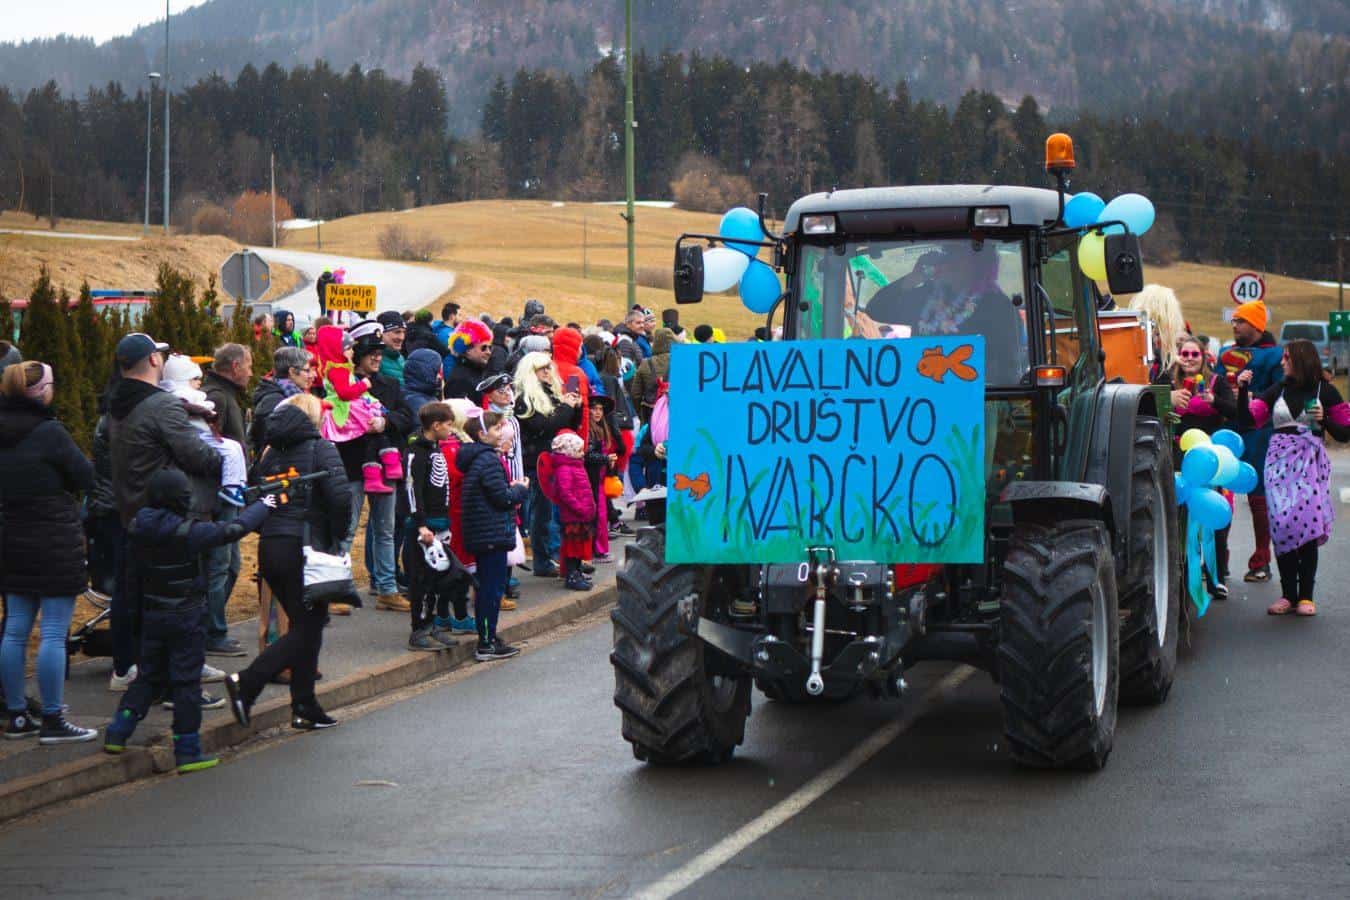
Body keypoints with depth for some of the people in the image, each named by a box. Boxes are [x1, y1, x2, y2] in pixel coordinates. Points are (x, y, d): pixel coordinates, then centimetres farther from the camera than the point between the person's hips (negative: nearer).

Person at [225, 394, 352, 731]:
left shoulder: (271, 453, 14)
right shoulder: (320, 449, -4)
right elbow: (340, 495, -16)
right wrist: (337, 536, -4)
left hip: (268, 548, 7)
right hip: (304, 548, -7)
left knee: (305, 626, 14)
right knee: (307, 628, -1)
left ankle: (305, 708, 13)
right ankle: (246, 683, -15)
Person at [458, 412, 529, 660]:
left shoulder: (474, 458, 13)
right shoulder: (489, 460, -17)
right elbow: (502, 498, -18)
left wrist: (511, 490, 9)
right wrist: (521, 489, -1)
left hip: (479, 535, 10)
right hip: (494, 534, -10)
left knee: (486, 586, 15)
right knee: (494, 588, -5)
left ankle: (486, 639, 21)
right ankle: (487, 644, -3)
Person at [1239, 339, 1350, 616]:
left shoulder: (1325, 391, 6)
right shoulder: (1276, 391, 15)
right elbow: (1249, 418, 5)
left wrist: (1324, 419, -10)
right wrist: (1243, 390, -6)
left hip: (1311, 462, -3)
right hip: (1280, 461, 3)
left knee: (1307, 524, -10)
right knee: (1281, 525, -4)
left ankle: (1306, 596, -4)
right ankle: (1288, 594, 3)